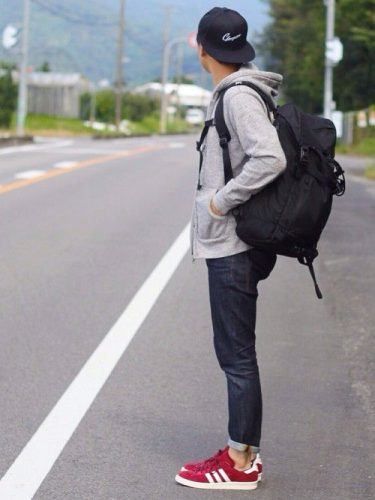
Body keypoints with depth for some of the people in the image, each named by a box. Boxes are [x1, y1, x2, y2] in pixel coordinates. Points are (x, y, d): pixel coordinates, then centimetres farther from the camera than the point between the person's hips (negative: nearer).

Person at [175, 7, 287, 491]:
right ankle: (244, 452, 24)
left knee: (236, 355, -2)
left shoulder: (239, 96, -16)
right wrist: (220, 200, 9)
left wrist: (221, 201, -19)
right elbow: (260, 156, 15)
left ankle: (239, 463, 7)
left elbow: (270, 159, -27)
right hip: (232, 245, 10)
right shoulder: (234, 92, 13)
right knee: (236, 354, 15)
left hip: (232, 246, -10)